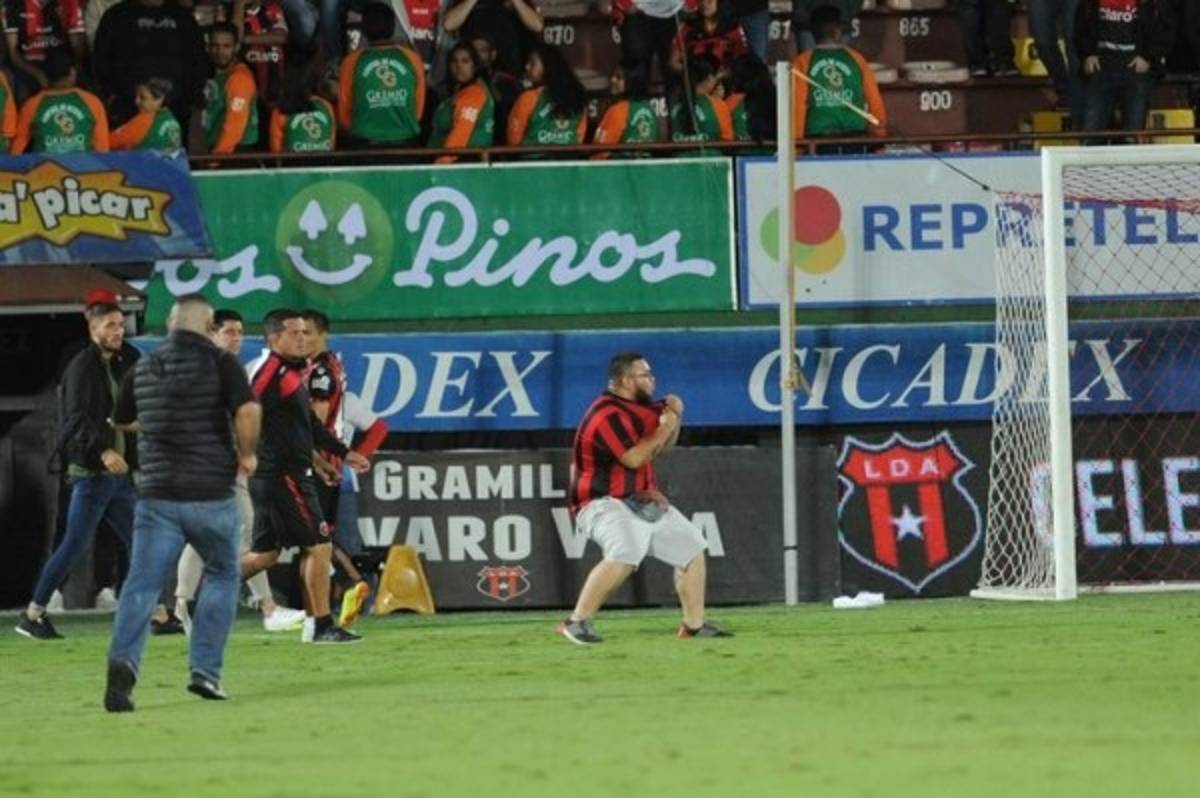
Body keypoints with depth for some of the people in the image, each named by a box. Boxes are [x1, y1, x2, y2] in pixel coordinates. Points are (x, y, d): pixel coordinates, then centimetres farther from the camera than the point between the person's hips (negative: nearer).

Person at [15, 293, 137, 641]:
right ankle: (32, 615, 2)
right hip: (91, 473, -8)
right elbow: (77, 417, -23)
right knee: (74, 546, -6)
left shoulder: (120, 364, 14)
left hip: (119, 472, 8)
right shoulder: (82, 367, -10)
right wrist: (102, 450, -37)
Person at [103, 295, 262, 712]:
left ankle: (123, 660, -26)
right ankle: (205, 670, 10)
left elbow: (121, 421, 24)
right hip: (211, 495, -2)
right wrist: (246, 455, -4)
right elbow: (248, 410, -21)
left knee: (142, 583, -2)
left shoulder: (144, 368, 9)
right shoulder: (219, 362, -5)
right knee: (222, 575, 18)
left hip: (157, 494, 2)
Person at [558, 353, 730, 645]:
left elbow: (663, 446, 23)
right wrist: (665, 426, -14)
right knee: (624, 553, -35)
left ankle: (694, 625, 24)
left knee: (692, 548, 13)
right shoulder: (607, 414, -18)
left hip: (644, 504, 10)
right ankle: (577, 622, -31)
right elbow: (634, 458, -25)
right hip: (605, 503, -10)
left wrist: (674, 415, 4)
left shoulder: (641, 408, 11)